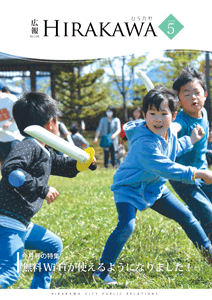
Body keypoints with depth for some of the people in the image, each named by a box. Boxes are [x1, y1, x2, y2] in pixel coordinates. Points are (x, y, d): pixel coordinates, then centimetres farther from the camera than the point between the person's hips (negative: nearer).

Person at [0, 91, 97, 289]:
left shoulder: (45, 153, 16)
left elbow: (63, 166, 32)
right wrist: (43, 190, -28)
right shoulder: (28, 147, -16)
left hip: (23, 225, 11)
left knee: (54, 245, 26)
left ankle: (38, 292, 30)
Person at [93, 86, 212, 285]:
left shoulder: (169, 132, -6)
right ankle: (103, 269, -16)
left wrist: (190, 141, 13)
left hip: (154, 188, 8)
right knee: (127, 226, -28)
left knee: (186, 216, 14)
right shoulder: (144, 143, -35)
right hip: (129, 187, -8)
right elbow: (165, 168, -41)